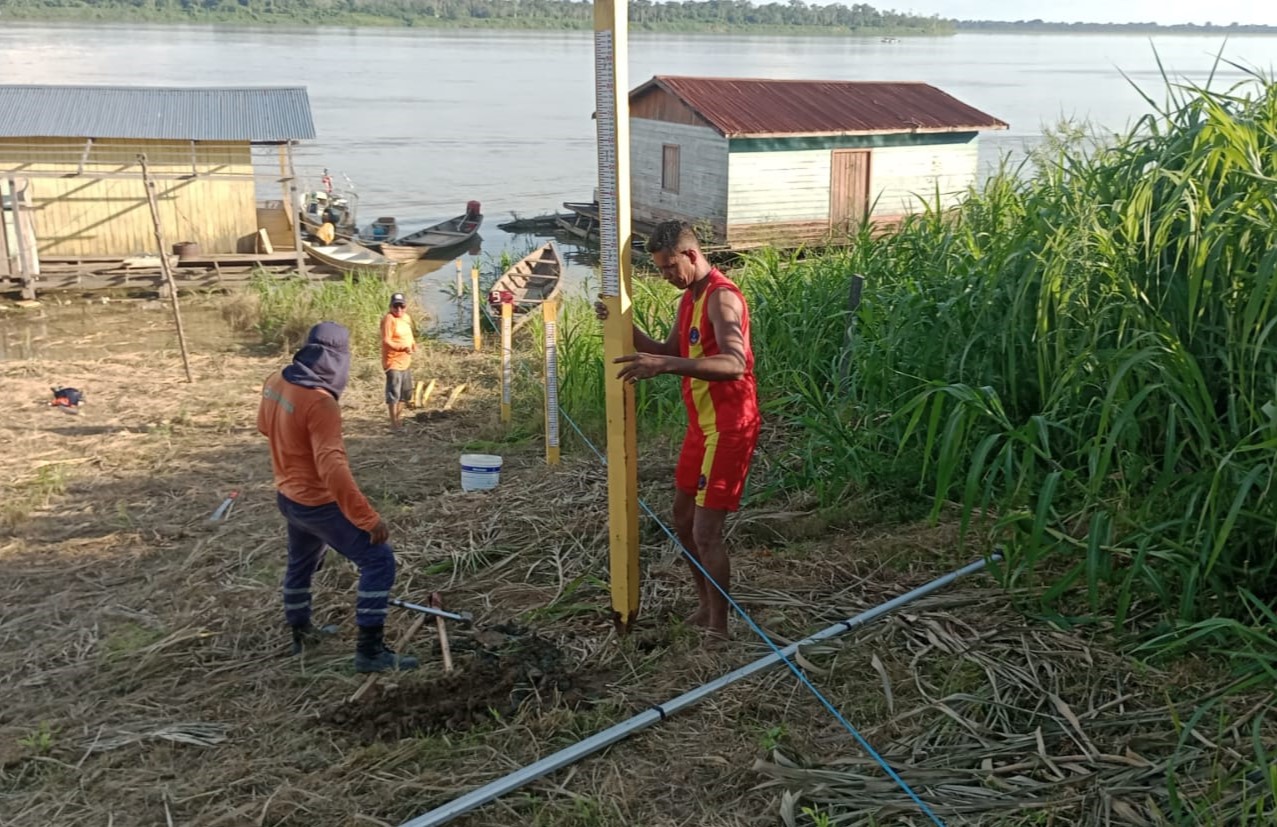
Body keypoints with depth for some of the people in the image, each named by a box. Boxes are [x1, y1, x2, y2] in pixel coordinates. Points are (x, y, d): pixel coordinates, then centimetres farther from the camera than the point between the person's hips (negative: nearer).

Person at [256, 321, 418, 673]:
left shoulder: (275, 382, -3)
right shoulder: (320, 402, -29)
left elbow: (265, 425, 17)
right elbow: (332, 467, -37)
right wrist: (368, 517, -36)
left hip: (289, 496, 9)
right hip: (319, 502, -9)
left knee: (301, 563, 28)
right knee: (379, 560, -5)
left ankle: (301, 633, 48)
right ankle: (370, 651, -6)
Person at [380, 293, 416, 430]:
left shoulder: (407, 318, 8)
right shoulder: (388, 319, -17)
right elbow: (386, 341, -23)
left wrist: (413, 343, 3)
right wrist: (403, 347, -36)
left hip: (405, 361, 9)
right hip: (393, 362, -9)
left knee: (405, 392, 18)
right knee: (394, 393, -9)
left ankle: (398, 417, 34)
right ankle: (394, 423, -4)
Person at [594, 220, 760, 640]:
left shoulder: (722, 298, -20)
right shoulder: (690, 298, 11)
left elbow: (734, 364, -36)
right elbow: (668, 353, 21)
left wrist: (666, 366, -46)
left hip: (728, 428, -10)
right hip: (701, 425, 10)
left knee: (706, 532, -7)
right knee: (683, 521, 18)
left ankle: (718, 627, 8)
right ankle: (707, 606, 34)